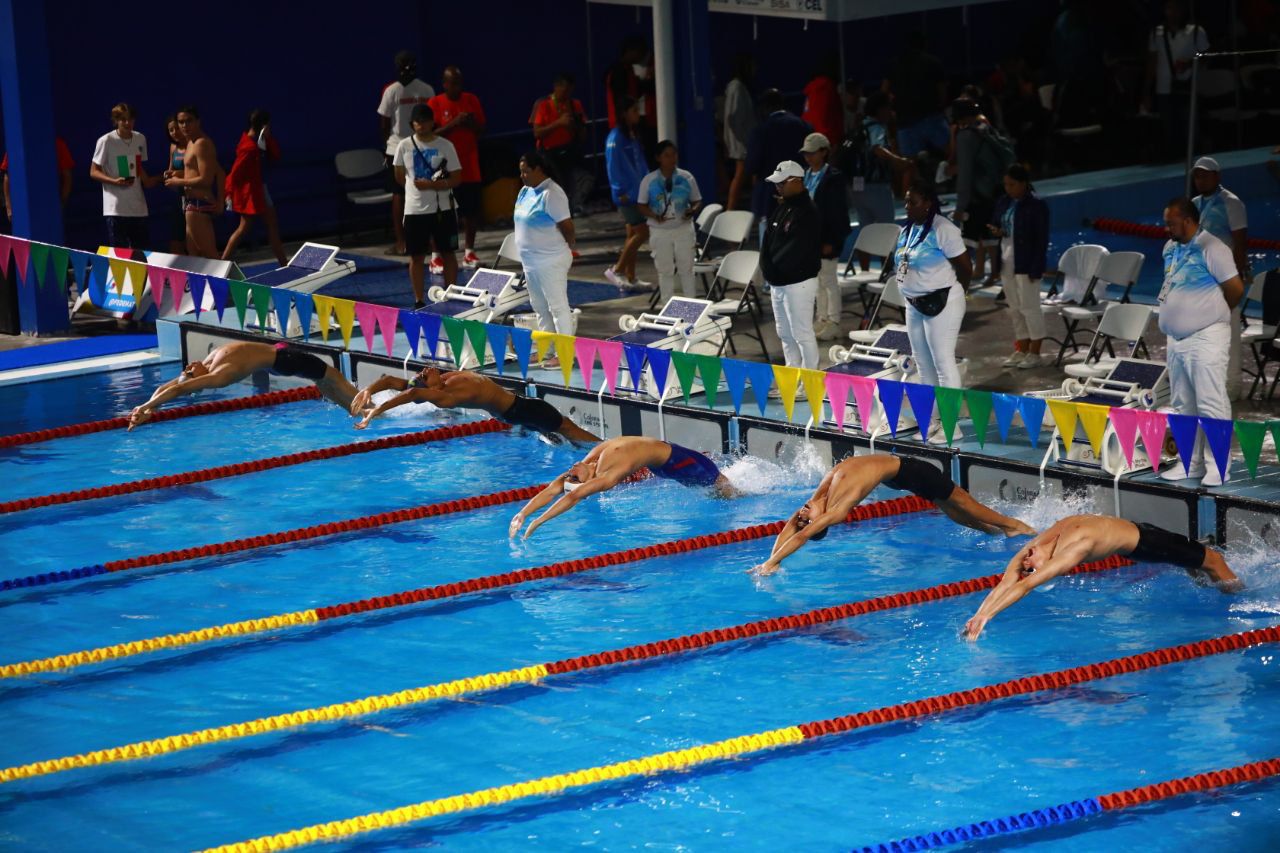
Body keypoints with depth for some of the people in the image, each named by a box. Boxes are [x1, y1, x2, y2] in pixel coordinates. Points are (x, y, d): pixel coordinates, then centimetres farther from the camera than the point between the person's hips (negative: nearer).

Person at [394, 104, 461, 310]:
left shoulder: (446, 146, -5)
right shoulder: (404, 146, 0)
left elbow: (456, 178, -7)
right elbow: (400, 176, 11)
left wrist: (432, 185, -19)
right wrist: (417, 186, 3)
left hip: (442, 208, -1)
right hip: (414, 209, 1)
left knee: (448, 253, 7)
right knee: (416, 256, 4)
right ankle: (419, 301, 11)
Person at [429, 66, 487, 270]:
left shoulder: (472, 100, 6)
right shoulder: (435, 104, -5)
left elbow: (482, 128, 10)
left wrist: (472, 123, -12)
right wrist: (453, 123, -22)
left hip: (470, 168, 4)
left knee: (471, 211, 7)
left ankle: (469, 252, 18)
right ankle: (436, 256, 2)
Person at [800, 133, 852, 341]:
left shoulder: (833, 177, -13)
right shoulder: (805, 175, 8)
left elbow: (838, 213, -14)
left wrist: (831, 241, -17)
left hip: (826, 238, -7)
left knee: (828, 279, 0)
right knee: (817, 280, 14)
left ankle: (833, 322, 8)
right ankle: (822, 318, 24)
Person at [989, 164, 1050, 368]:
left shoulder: (1037, 205, -12)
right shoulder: (1004, 202, 9)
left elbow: (1042, 239, -13)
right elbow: (995, 224, 21)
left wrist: (1036, 267, -17)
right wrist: (996, 231, -4)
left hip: (1026, 264, -7)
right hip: (1007, 263, 7)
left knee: (1029, 306, -2)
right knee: (1015, 308, 12)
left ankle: (1034, 353, 5)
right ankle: (1022, 350, 21)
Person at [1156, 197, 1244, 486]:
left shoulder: (1211, 248, -13)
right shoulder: (1171, 249, 12)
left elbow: (1235, 289, -11)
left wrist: (1214, 311, 4)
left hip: (1206, 339, -9)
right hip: (1177, 339, 9)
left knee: (1211, 404, -8)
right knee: (1183, 405, 13)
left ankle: (1219, 466, -6)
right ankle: (1190, 463, 21)